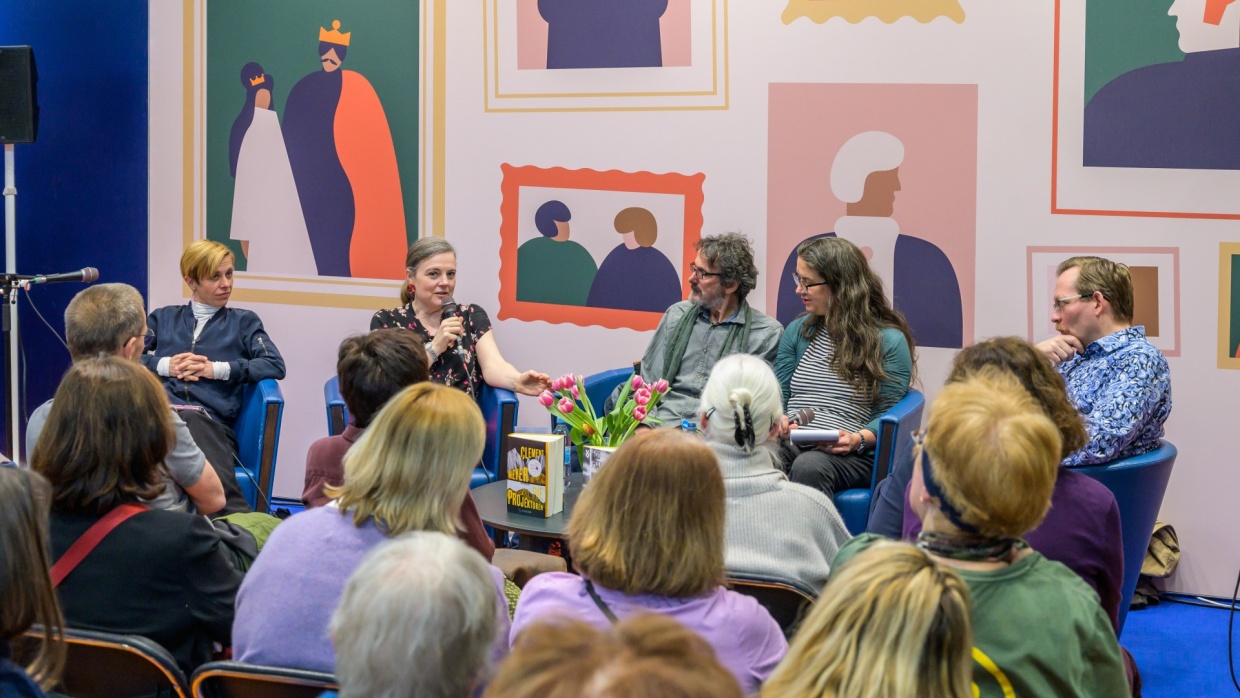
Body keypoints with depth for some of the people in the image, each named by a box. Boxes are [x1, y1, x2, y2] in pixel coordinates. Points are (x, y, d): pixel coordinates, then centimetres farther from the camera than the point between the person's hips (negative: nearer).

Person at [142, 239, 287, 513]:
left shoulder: (243, 322, 26)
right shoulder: (163, 318, 31)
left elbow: (275, 366, 10)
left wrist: (218, 369, 1)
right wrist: (164, 365, 1)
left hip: (210, 420, -1)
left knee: (193, 423, -42)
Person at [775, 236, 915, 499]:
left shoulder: (889, 341, 6)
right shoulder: (797, 331, 21)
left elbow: (886, 415, 4)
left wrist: (859, 439, -17)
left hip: (852, 456, -3)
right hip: (790, 445, 3)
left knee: (809, 466, -40)